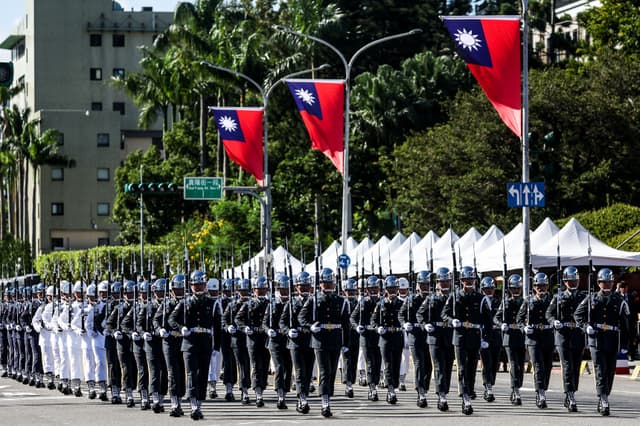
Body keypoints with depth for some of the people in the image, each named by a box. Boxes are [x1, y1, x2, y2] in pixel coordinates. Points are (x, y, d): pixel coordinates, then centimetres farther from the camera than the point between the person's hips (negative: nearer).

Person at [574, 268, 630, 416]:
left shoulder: (619, 301, 6)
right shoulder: (591, 299, 5)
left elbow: (625, 325, 8)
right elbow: (577, 314, 13)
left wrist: (624, 345, 4)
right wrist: (586, 326, -6)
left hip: (613, 341, 2)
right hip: (596, 339, -2)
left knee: (610, 373, 7)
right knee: (601, 371, -12)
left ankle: (602, 401, 21)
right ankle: (604, 401, -17)